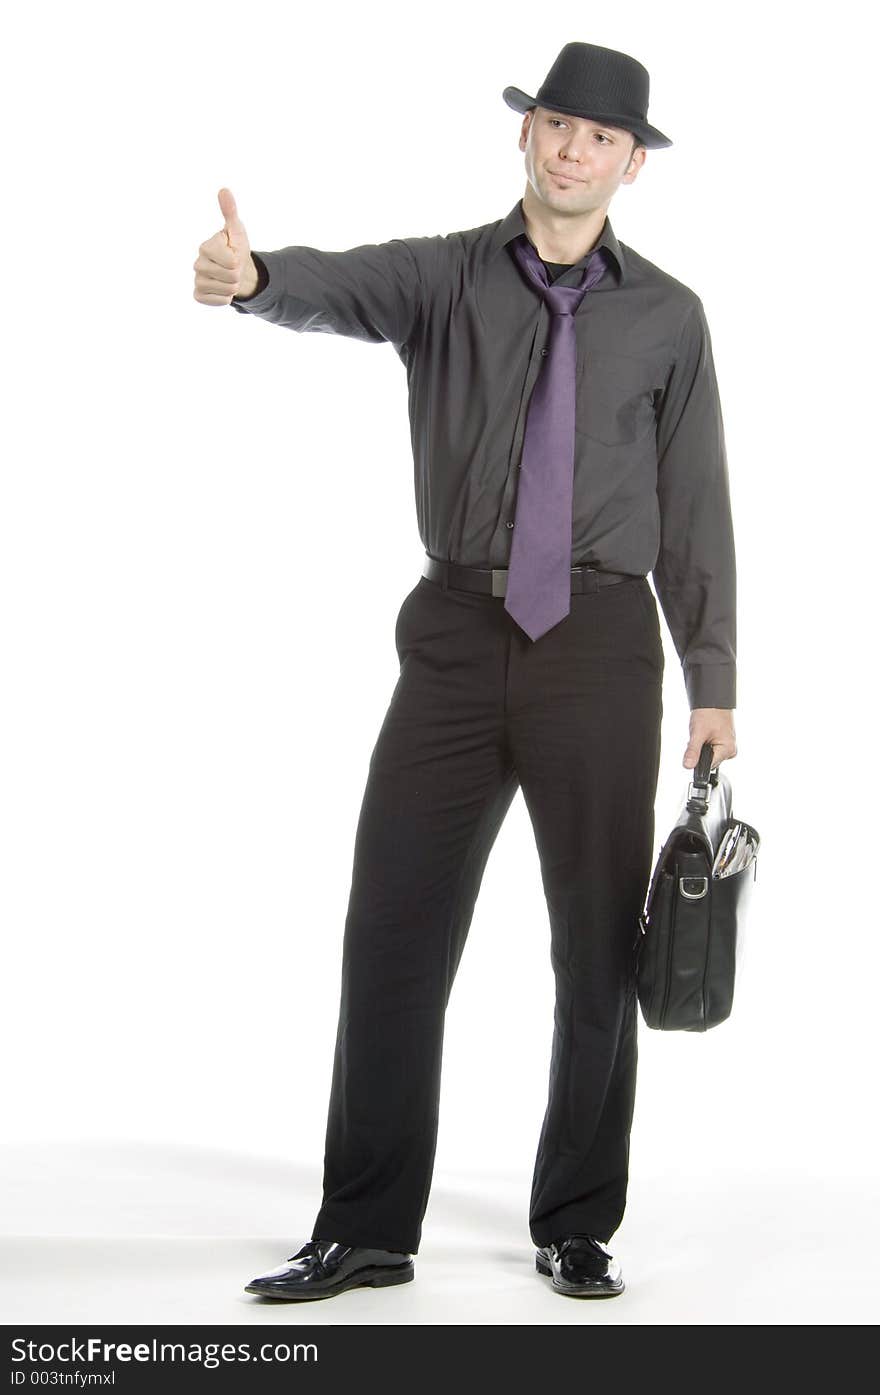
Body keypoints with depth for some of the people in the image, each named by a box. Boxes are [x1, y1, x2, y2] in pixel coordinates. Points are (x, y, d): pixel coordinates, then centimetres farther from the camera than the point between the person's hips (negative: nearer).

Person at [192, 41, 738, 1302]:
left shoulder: (666, 314, 7)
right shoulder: (441, 275, 5)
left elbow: (694, 508, 7)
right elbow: (337, 291, -17)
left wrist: (714, 683, 2)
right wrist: (251, 277, -42)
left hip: (600, 644, 0)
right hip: (457, 639, 0)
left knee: (599, 950, 3)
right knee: (393, 935, -1)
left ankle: (576, 1229, 18)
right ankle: (366, 1232, 10)